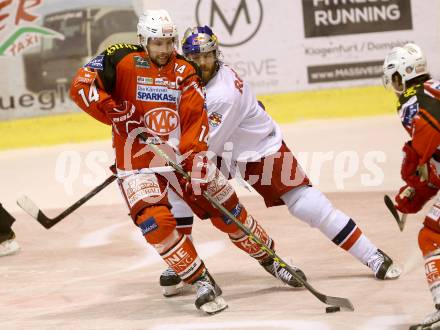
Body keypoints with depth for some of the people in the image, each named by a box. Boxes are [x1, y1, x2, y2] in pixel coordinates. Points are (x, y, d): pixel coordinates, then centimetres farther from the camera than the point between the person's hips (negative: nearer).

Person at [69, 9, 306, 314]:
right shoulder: (123, 61, -9)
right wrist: (116, 113, -20)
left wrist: (197, 158, -19)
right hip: (138, 160, -3)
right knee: (156, 222, -22)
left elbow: (195, 119, -6)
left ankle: (270, 259, 28)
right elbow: (81, 86, -15)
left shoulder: (184, 71, 2)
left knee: (229, 211, 7)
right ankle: (201, 281, -11)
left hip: (183, 153, 3)